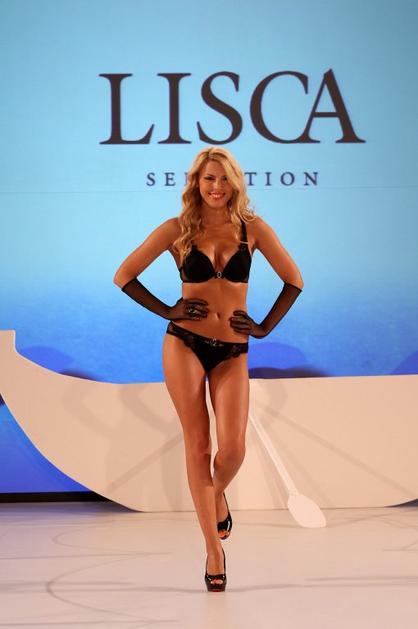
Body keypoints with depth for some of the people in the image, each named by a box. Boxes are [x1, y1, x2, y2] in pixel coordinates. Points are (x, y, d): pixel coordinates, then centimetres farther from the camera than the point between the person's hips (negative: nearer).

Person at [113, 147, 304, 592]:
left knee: (232, 447, -12)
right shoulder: (177, 229, 0)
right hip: (185, 344, -1)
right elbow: (124, 276, 4)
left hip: (232, 352, 1)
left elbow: (294, 280, 10)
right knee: (197, 445, -2)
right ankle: (214, 549, 8)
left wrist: (265, 327, 4)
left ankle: (217, 494, 25)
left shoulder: (252, 228, 3)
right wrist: (167, 311, -1)